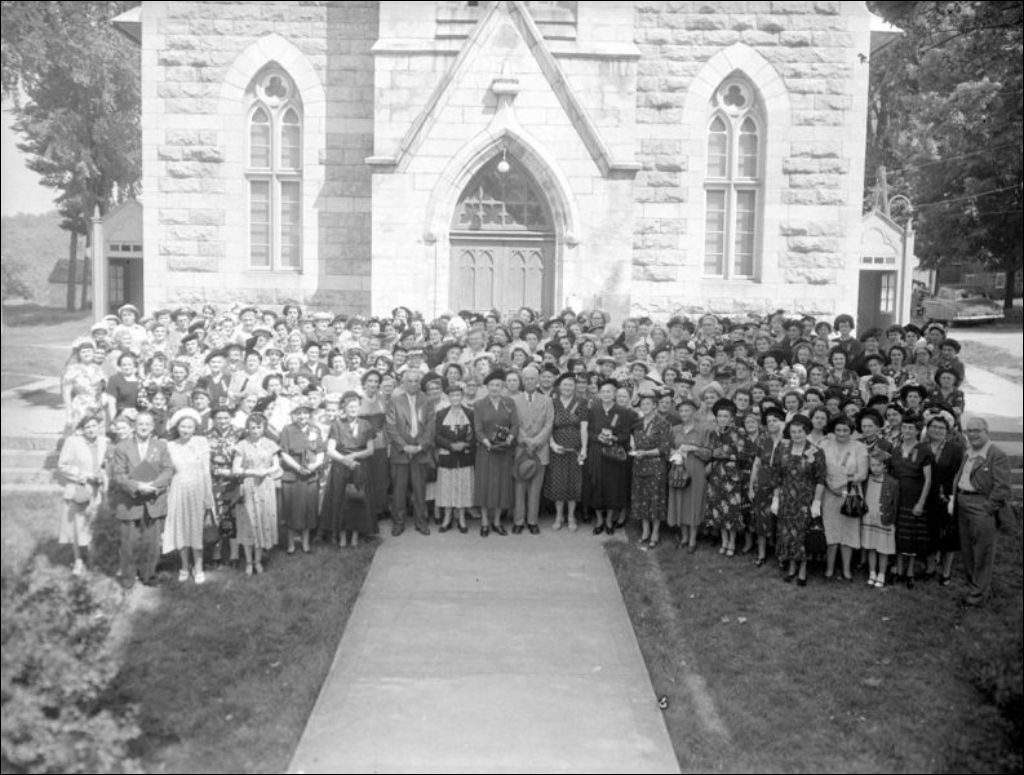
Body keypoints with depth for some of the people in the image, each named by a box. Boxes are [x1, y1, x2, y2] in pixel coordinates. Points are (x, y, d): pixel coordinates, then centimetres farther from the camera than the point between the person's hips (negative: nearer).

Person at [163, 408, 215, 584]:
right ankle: (185, 566, 20)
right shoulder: (170, 446, 0)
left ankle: (198, 568, 13)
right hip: (178, 491, 2)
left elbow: (206, 470, -3)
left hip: (197, 490, -1)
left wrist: (208, 497, -5)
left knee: (197, 529, 3)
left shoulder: (201, 442, -4)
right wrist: (165, 493, -2)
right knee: (181, 529, 7)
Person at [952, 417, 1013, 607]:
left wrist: (987, 508, -16)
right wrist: (953, 498, 9)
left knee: (982, 553, 0)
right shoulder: (967, 454, 17)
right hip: (963, 505, 8)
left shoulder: (997, 455, -10)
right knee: (967, 551, 15)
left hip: (982, 506, -8)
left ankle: (979, 593, 10)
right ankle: (976, 586, 29)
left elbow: (1002, 487, -14)